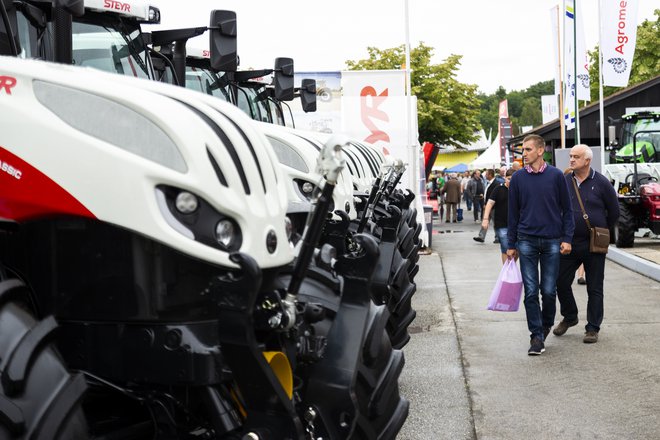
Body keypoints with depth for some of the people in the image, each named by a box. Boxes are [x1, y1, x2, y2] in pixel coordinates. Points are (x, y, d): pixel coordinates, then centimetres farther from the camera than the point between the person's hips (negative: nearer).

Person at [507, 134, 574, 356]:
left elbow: (567, 209, 5)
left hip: (552, 241, -1)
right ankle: (536, 336, 5)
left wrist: (567, 238, -3)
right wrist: (511, 245, 8)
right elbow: (513, 212, 9)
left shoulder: (556, 175, 1)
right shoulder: (518, 178, 4)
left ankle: (546, 324, 29)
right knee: (531, 292, -2)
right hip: (527, 241, 1)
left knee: (549, 290, 3)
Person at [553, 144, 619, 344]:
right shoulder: (564, 181, 4)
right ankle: (569, 317, 28)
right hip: (568, 243, 3)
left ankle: (593, 328, 14)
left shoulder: (601, 183, -5)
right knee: (561, 282, 5)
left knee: (594, 288, 4)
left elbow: (614, 212, 4)